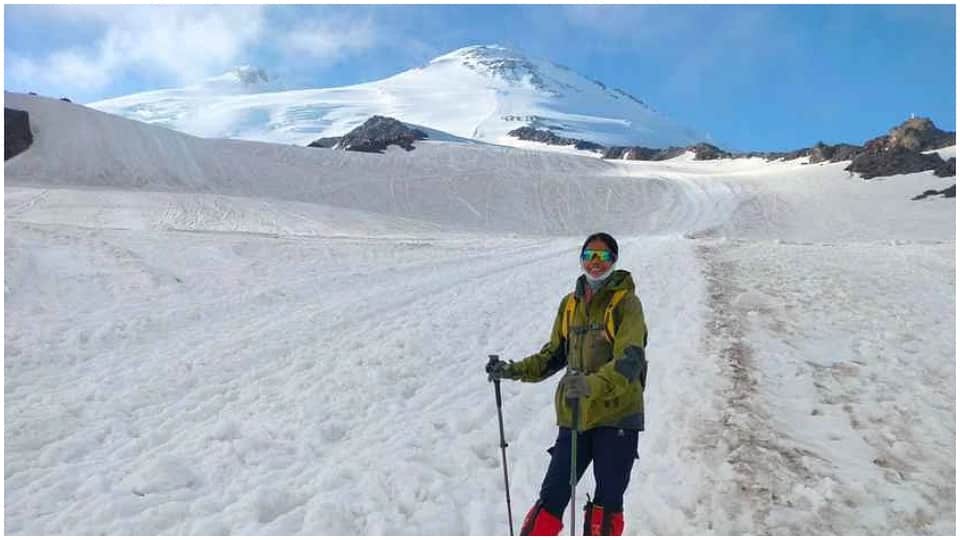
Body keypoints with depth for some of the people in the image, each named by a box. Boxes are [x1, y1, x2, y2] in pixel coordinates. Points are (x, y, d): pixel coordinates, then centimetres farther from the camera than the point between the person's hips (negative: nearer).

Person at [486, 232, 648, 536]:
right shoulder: (570, 304, 8)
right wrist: (514, 371, 3)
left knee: (607, 505, 7)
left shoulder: (626, 302, -7)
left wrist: (593, 384, -38)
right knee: (551, 497, 4)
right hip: (574, 415, 4)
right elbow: (554, 354, 16)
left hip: (617, 415, -3)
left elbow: (629, 360, -20)